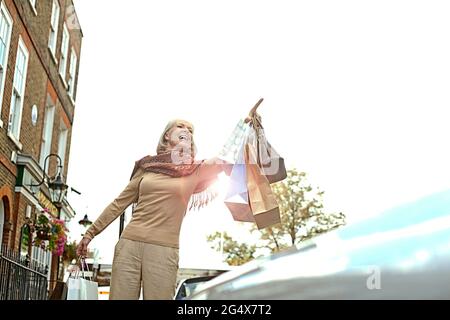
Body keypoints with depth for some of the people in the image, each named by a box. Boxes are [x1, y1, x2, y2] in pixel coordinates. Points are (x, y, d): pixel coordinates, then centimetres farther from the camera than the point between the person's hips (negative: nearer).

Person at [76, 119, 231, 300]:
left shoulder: (195, 170, 12)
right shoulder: (147, 166, 14)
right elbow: (120, 203, 17)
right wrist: (90, 233, 18)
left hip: (163, 251, -1)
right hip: (129, 244, 1)